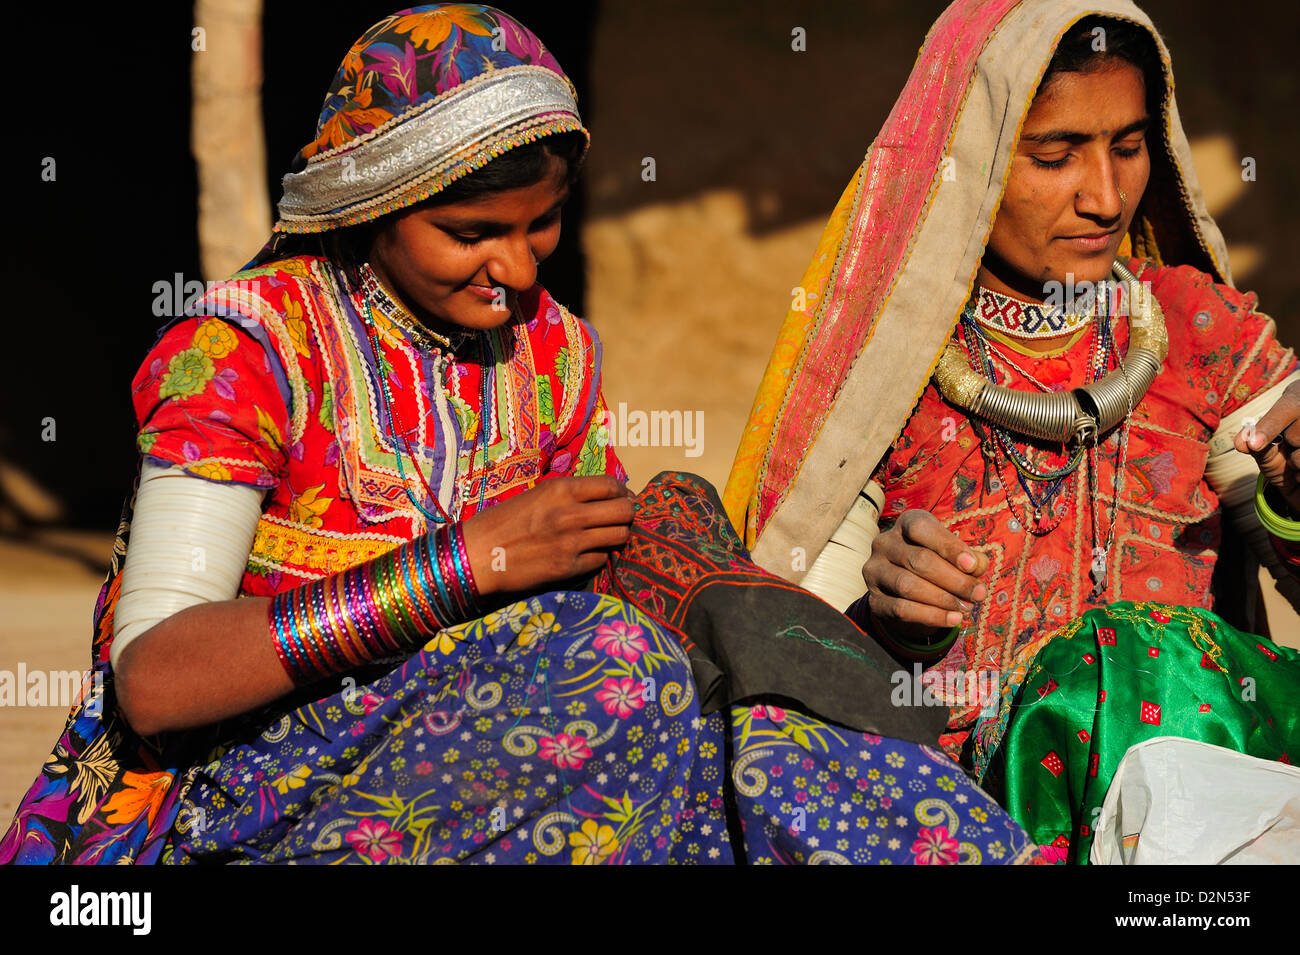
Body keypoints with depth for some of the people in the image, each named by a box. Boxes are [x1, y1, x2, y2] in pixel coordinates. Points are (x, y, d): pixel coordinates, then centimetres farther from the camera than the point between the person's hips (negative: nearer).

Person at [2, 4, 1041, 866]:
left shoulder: (555, 353, 7)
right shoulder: (243, 348, -11)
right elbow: (152, 682, -21)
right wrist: (471, 559, -25)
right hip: (225, 805, -5)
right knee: (610, 656, -29)